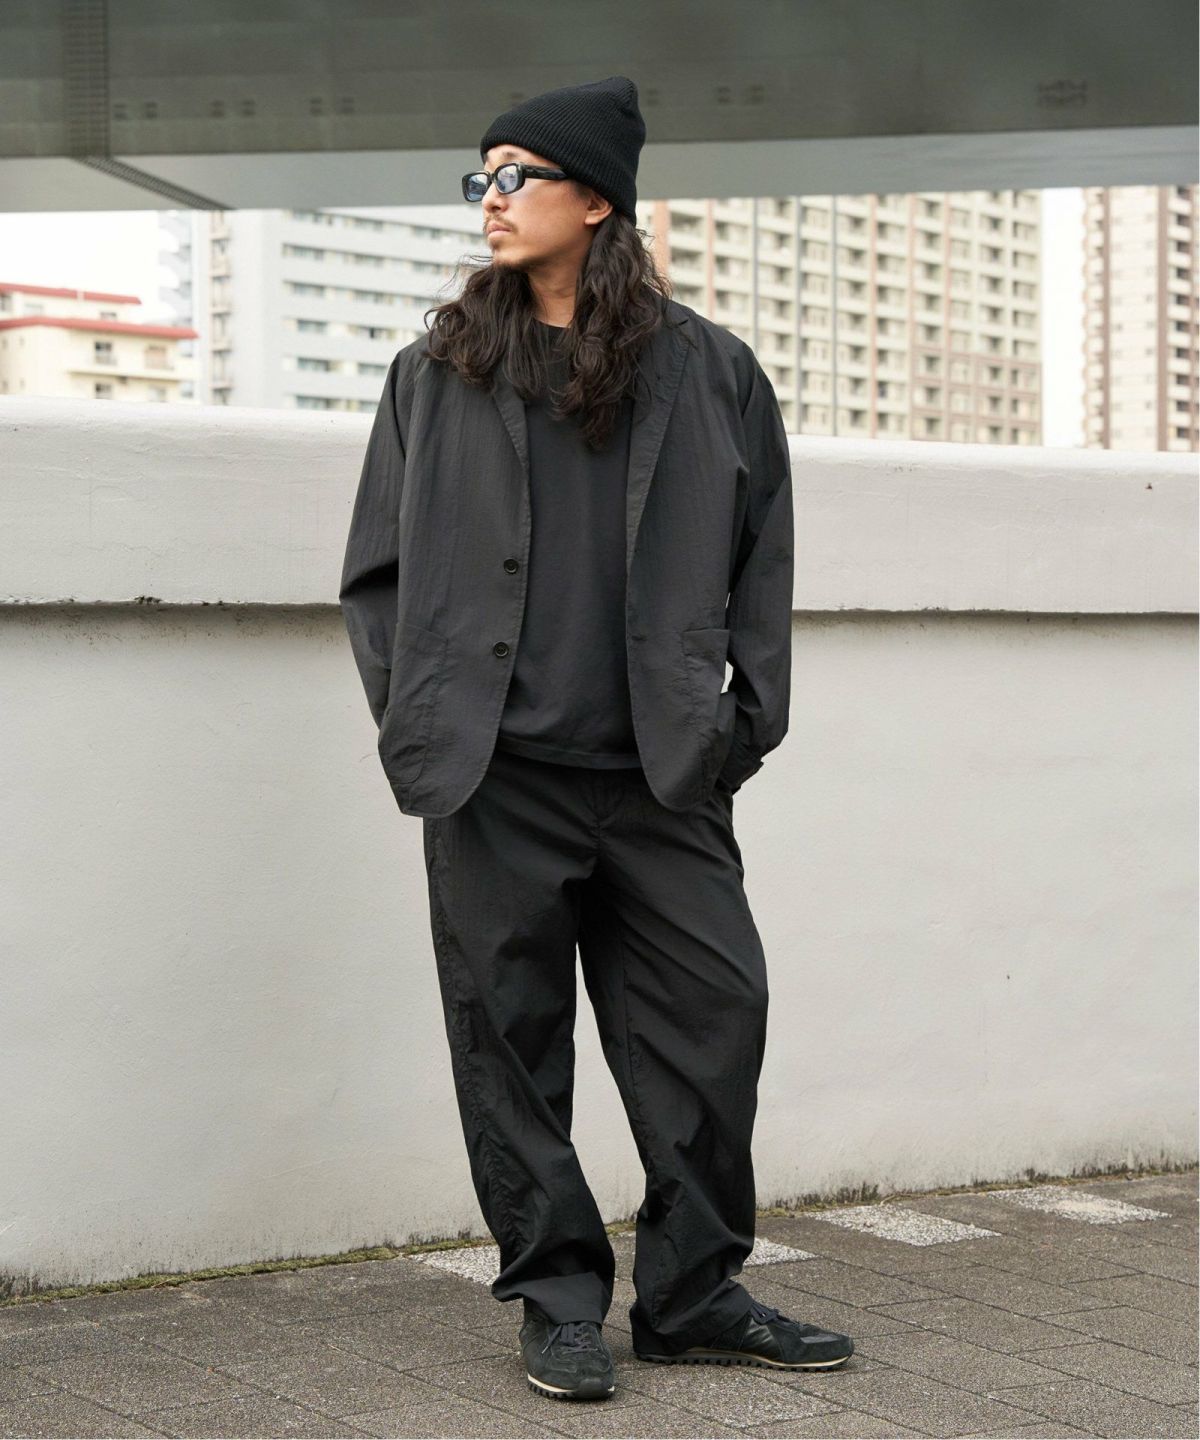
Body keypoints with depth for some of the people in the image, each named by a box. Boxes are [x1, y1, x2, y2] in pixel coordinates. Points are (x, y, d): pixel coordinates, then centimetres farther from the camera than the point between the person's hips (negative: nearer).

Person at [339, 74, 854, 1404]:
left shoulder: (707, 372, 8)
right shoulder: (437, 373, 10)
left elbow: (763, 557, 12)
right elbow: (376, 568, 12)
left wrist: (745, 718, 4)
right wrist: (411, 721, 3)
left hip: (661, 775, 0)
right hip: (493, 773, 0)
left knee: (711, 1012, 0)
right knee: (510, 1031, 2)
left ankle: (693, 1294, 16)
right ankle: (560, 1302, 15)